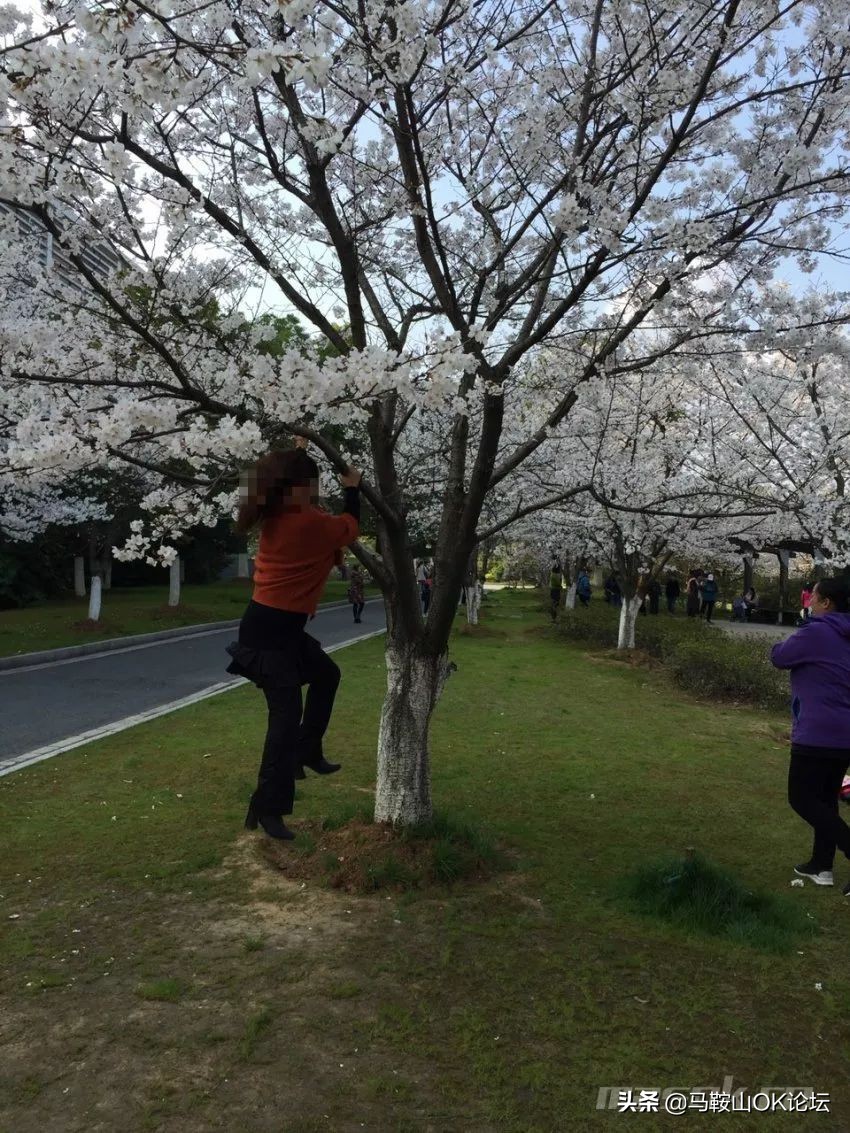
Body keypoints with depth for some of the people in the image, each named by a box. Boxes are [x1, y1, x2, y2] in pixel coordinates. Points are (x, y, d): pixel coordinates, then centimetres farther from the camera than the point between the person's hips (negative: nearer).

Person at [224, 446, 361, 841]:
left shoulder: (277, 519, 5)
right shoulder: (312, 524, -17)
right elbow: (350, 527, 2)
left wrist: (296, 454, 26)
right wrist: (352, 488, 18)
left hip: (279, 626, 10)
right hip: (269, 632, -10)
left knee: (325, 673, 27)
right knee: (286, 714, -7)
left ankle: (307, 752, 34)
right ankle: (267, 808, -2)